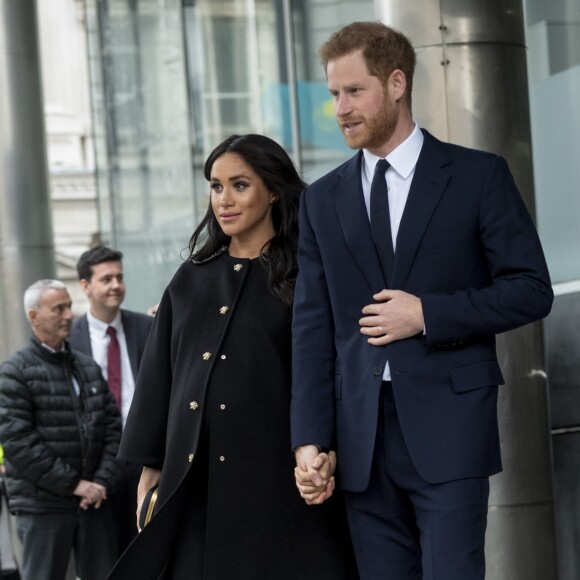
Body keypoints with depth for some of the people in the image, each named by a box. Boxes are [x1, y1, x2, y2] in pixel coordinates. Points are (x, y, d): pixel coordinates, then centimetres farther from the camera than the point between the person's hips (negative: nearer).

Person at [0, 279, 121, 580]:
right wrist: (72, 484, -14)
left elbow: (112, 427, 13)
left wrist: (103, 481, -3)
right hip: (42, 507, -5)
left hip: (93, 500, 5)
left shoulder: (89, 366, 15)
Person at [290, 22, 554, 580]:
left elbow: (531, 289, 0)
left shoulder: (478, 177, 3)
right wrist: (309, 440, -1)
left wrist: (428, 315, -11)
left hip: (448, 428, -3)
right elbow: (312, 329, 9)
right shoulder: (322, 200, 13)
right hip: (362, 438, 4)